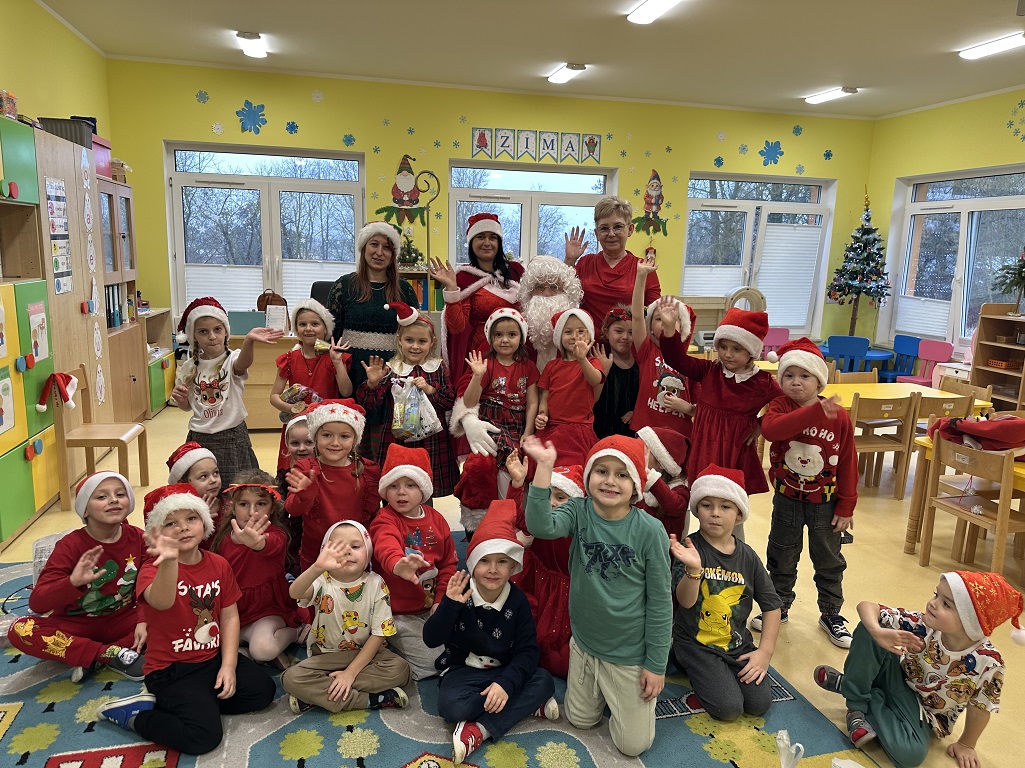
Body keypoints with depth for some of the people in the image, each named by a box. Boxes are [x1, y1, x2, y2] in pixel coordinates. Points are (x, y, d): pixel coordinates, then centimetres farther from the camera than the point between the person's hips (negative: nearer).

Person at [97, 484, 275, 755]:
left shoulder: (219, 564, -1)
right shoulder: (154, 568, -17)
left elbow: (229, 616, 2)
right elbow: (161, 602, -42)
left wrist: (228, 664, -8)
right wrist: (169, 560, -62)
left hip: (214, 658, 6)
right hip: (171, 669, -6)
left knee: (262, 690, -6)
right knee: (205, 736, -20)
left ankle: (171, 702, 5)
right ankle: (133, 714, 4)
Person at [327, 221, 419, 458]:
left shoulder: (404, 290, 7)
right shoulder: (345, 285, 4)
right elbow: (331, 333, 5)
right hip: (353, 372, 0)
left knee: (384, 447, 3)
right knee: (359, 446, 6)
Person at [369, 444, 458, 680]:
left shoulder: (436, 519, 0)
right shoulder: (385, 521, -17)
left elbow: (448, 562, 8)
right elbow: (386, 546, -42)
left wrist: (441, 599, -2)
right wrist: (398, 564, -65)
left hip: (430, 606, 6)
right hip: (398, 613, -6)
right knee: (429, 665, -10)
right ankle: (386, 644, 13)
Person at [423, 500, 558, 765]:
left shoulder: (517, 600, -9)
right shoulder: (459, 594, -13)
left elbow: (527, 651, -11)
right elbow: (431, 639, -19)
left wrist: (506, 682, -29)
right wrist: (450, 604, -35)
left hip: (504, 671, 2)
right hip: (464, 670, -2)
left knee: (544, 681, -24)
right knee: (451, 707, -33)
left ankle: (480, 730, -25)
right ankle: (527, 705, -17)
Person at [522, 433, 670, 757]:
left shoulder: (650, 530, -22)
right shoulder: (579, 512, -15)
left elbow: (660, 602, -14)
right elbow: (541, 526, -37)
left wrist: (656, 665, -9)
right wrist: (544, 467, -44)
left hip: (630, 654, -3)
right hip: (584, 644, 3)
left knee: (633, 744, 10)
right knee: (580, 720, 22)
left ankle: (631, 692, 36)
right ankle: (605, 690, 48)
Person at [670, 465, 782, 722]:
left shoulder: (747, 556, -2)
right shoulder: (689, 548, -14)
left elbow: (771, 604, 5)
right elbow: (685, 601, -24)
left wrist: (765, 650, -4)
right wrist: (693, 569, -44)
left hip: (738, 643, 4)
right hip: (696, 642, -4)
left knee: (760, 703, -11)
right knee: (729, 707, -17)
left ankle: (723, 670, 16)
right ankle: (695, 670, 11)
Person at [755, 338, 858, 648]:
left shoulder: (838, 415, -12)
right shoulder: (780, 406, -13)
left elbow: (848, 463, -7)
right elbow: (769, 429, -38)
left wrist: (846, 506, -5)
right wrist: (816, 412, -45)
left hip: (825, 502, 0)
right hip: (787, 498, 0)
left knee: (829, 560, 15)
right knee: (781, 557, 16)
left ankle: (831, 614, 34)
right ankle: (778, 608, 35)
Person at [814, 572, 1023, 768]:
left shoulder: (988, 663, -29)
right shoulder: (922, 625, -25)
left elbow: (980, 708, -12)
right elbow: (866, 606, -25)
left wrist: (966, 745, 2)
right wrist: (878, 632, -45)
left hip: (923, 713, -1)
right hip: (897, 678, 1)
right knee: (868, 627, -26)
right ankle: (856, 700, -14)